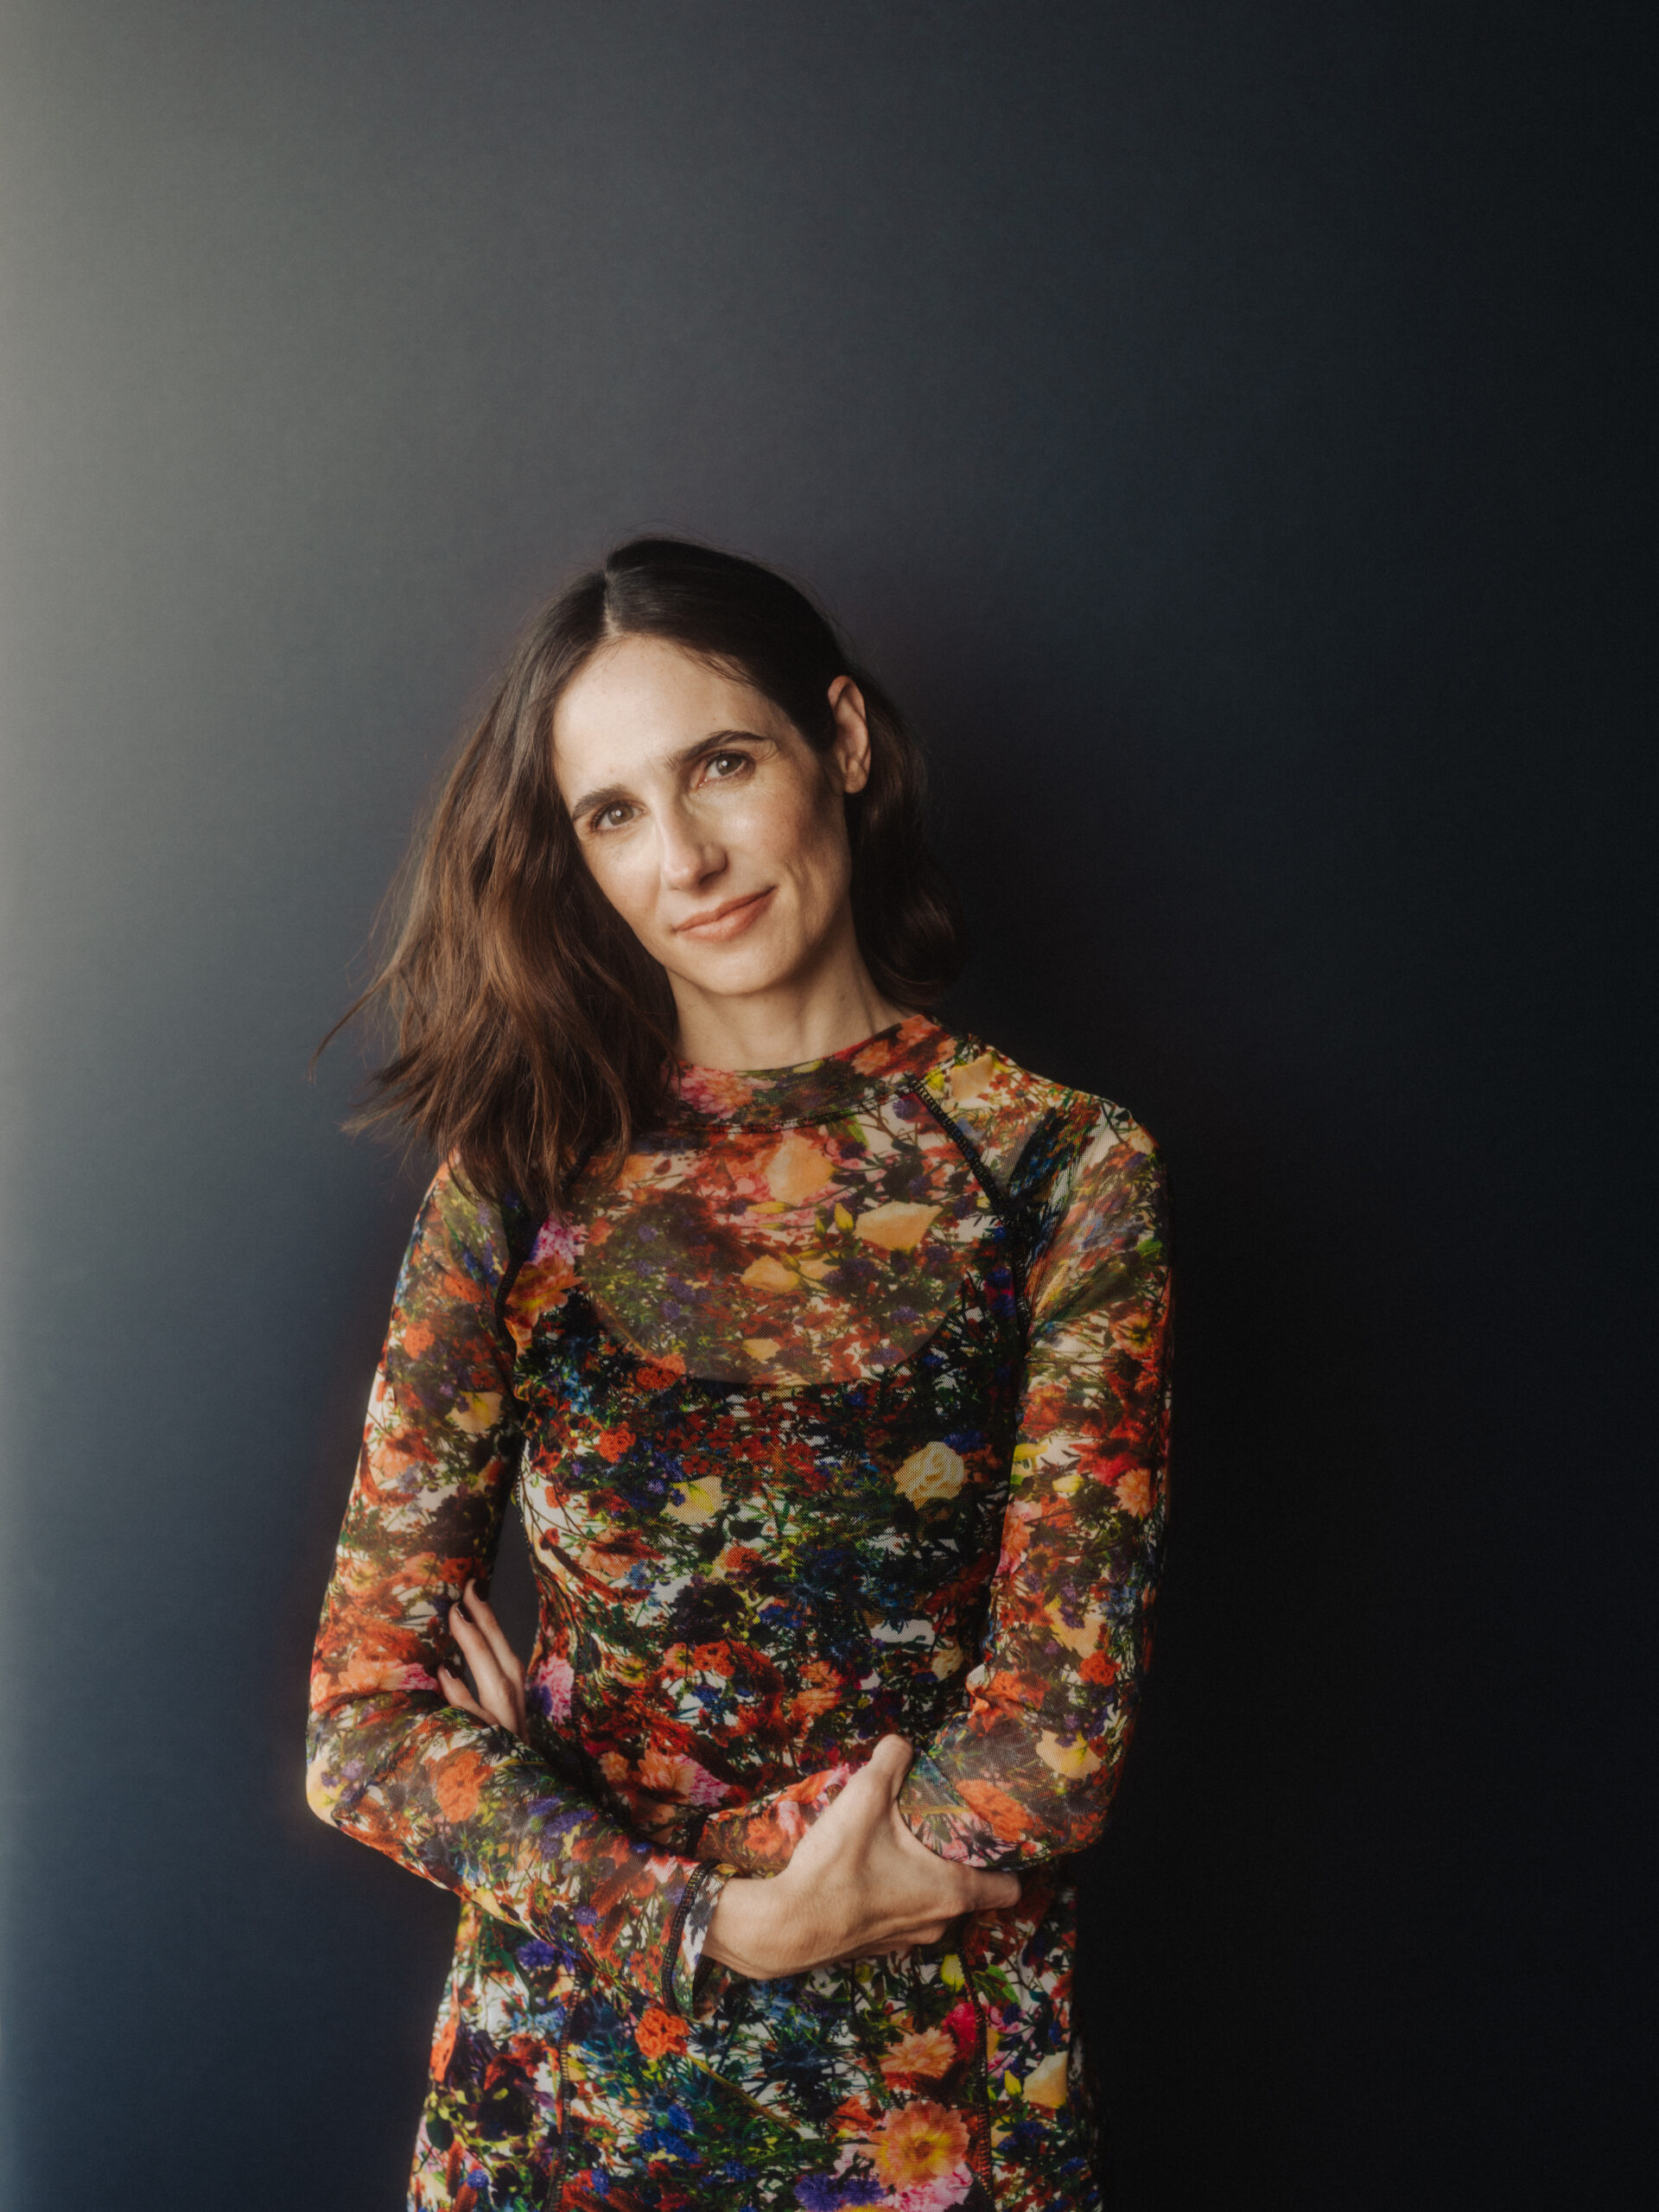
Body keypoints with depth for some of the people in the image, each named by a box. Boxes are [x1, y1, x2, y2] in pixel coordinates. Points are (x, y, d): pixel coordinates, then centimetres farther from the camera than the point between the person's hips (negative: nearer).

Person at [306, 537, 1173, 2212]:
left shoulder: (1061, 1168, -8)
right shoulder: (520, 1176, -4)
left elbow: (1060, 1719, -13)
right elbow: (366, 1717, -5)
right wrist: (727, 1925, -15)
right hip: (561, 2046, 2)